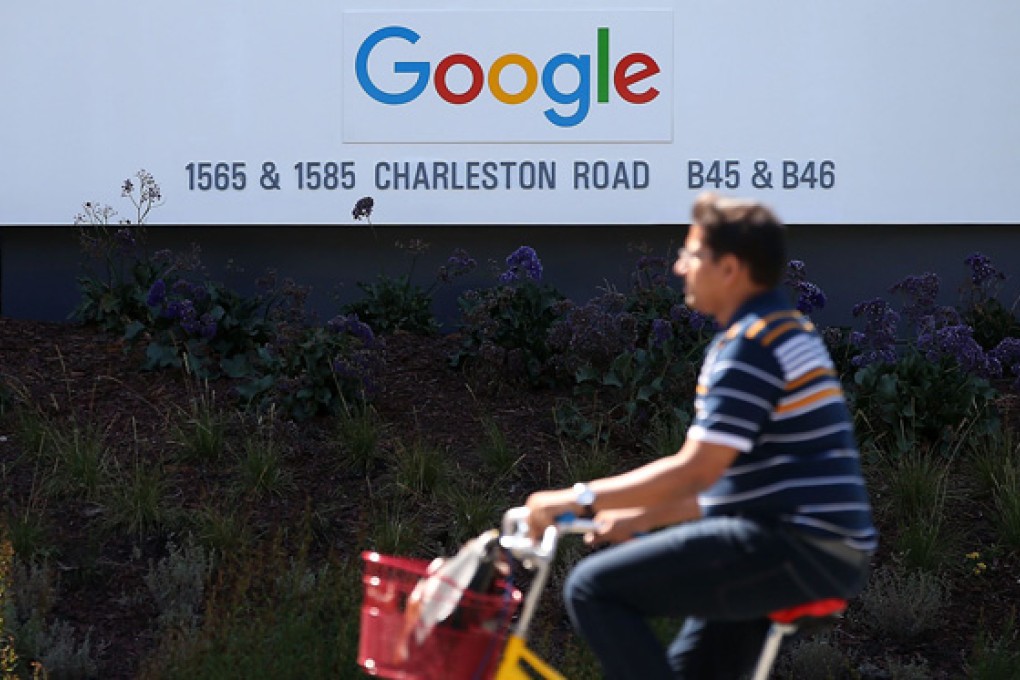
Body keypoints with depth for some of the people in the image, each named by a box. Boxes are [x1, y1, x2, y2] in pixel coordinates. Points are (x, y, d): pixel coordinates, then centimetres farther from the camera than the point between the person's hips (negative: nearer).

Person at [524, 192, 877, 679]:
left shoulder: (750, 343, -12)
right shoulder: (785, 333, 21)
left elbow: (693, 471, -19)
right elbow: (718, 481, 23)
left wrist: (580, 499, -13)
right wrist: (637, 519, 17)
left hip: (799, 548, -11)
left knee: (594, 588, -14)